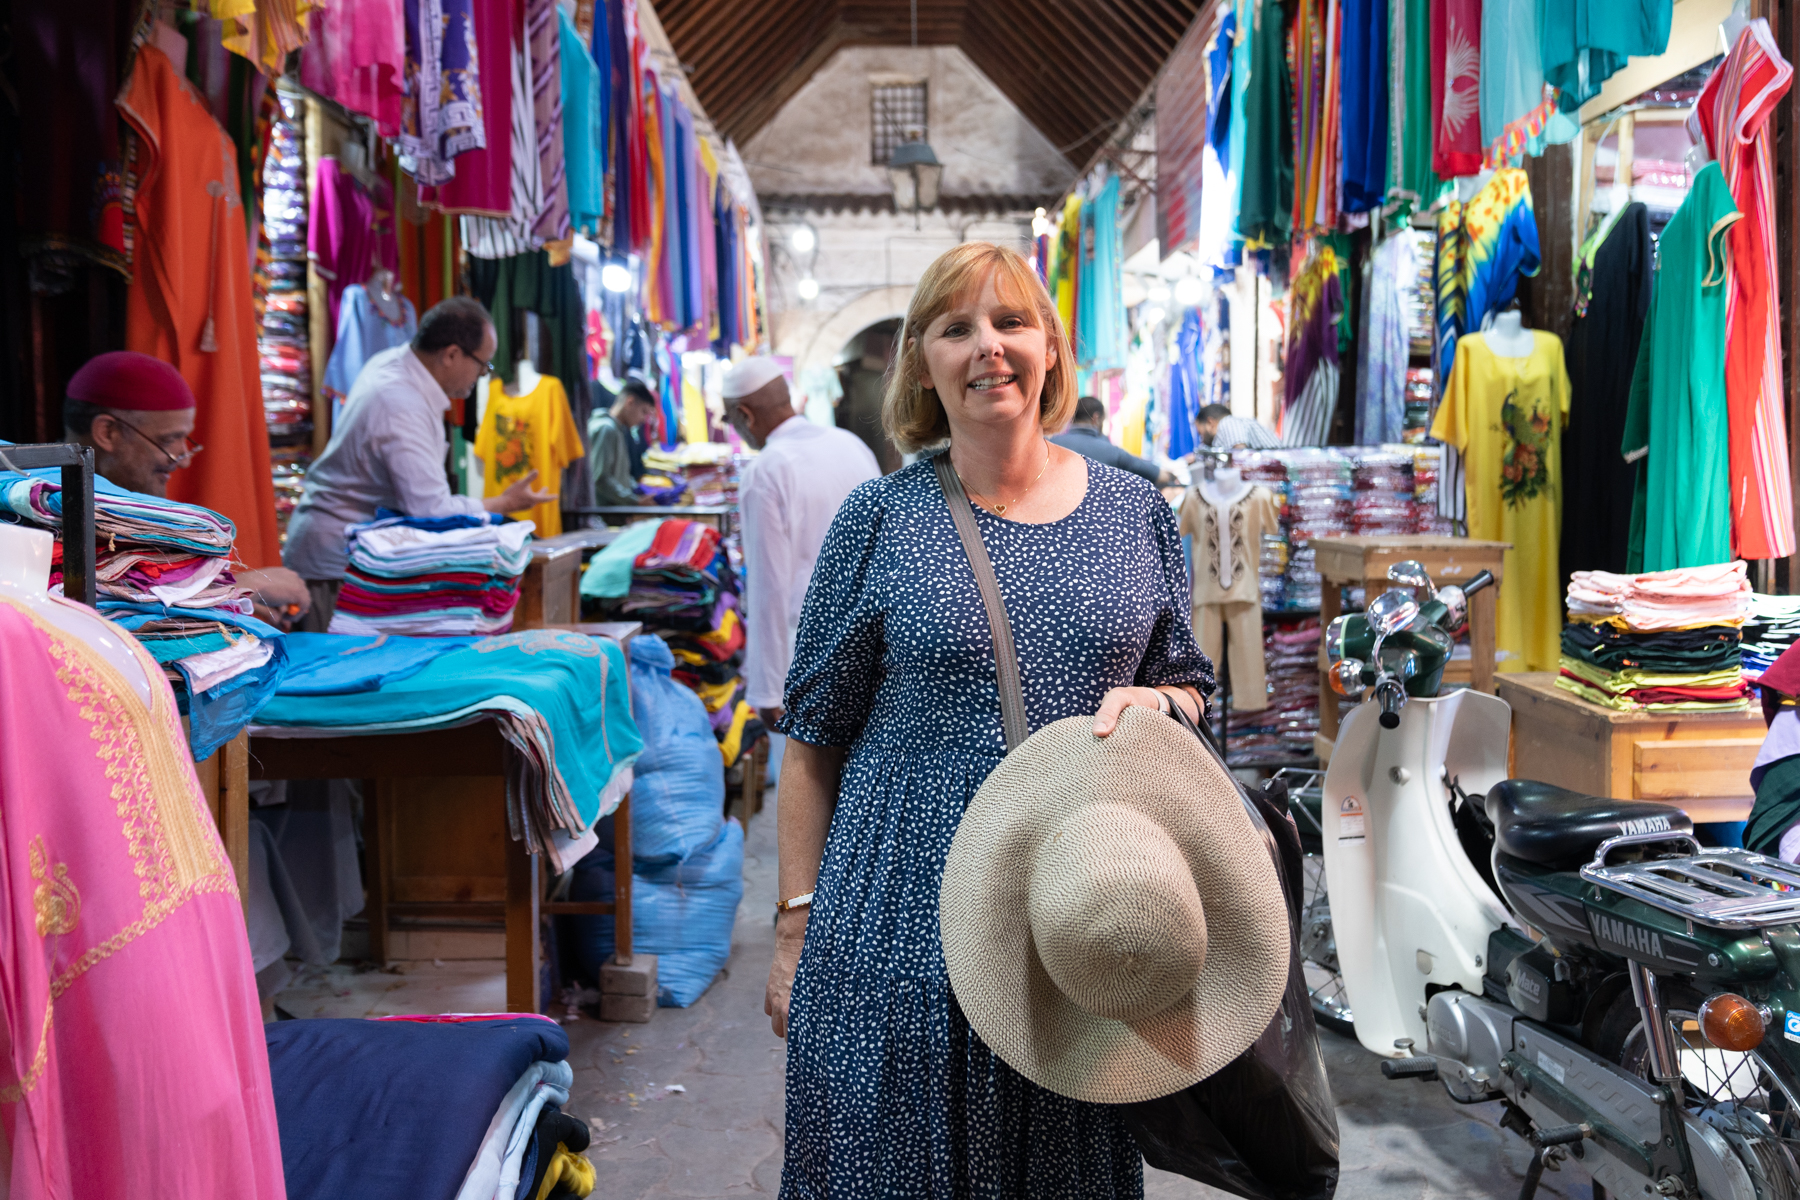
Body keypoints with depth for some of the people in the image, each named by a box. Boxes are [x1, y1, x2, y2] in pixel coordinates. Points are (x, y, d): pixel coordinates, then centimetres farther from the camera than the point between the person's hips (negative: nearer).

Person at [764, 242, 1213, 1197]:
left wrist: (1156, 704, -11)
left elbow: (1188, 686, 13)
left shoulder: (1135, 512, 4)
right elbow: (814, 735, -1)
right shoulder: (880, 518, -3)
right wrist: (797, 924, -3)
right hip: (901, 918, -2)